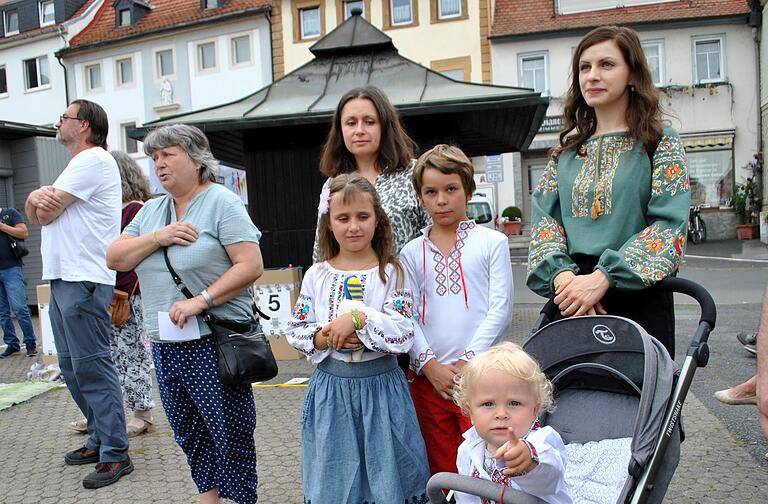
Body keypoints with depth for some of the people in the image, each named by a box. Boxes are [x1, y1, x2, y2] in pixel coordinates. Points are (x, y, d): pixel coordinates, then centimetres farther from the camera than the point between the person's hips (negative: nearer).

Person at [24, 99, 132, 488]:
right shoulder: (76, 165, 23)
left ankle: (115, 455, -1)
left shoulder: (94, 159, -9)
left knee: (91, 367, -8)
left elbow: (47, 214, -13)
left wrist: (42, 200, 9)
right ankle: (100, 439, 25)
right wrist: (37, 196, -7)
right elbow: (35, 214, 14)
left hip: (83, 281, -10)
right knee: (71, 367, 15)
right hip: (62, 279, 10)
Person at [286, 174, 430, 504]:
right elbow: (295, 331, 4)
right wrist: (324, 338, -14)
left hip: (381, 386, -2)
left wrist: (359, 318, -24)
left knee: (386, 474, 11)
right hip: (331, 386, 2)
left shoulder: (391, 273, -6)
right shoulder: (316, 275, 1)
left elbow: (404, 333, -14)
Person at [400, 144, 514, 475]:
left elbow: (501, 309, -5)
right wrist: (430, 365, -8)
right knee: (441, 471, 15)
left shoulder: (492, 242, 1)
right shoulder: (412, 253, 7)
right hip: (428, 377, 3)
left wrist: (467, 363, -10)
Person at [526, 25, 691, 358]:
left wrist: (603, 276, -21)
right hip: (571, 301, 3)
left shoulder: (661, 144, 2)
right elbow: (544, 219, 4)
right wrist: (563, 275, -15)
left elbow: (669, 226, -9)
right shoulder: (566, 152, 13)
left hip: (639, 297, -3)